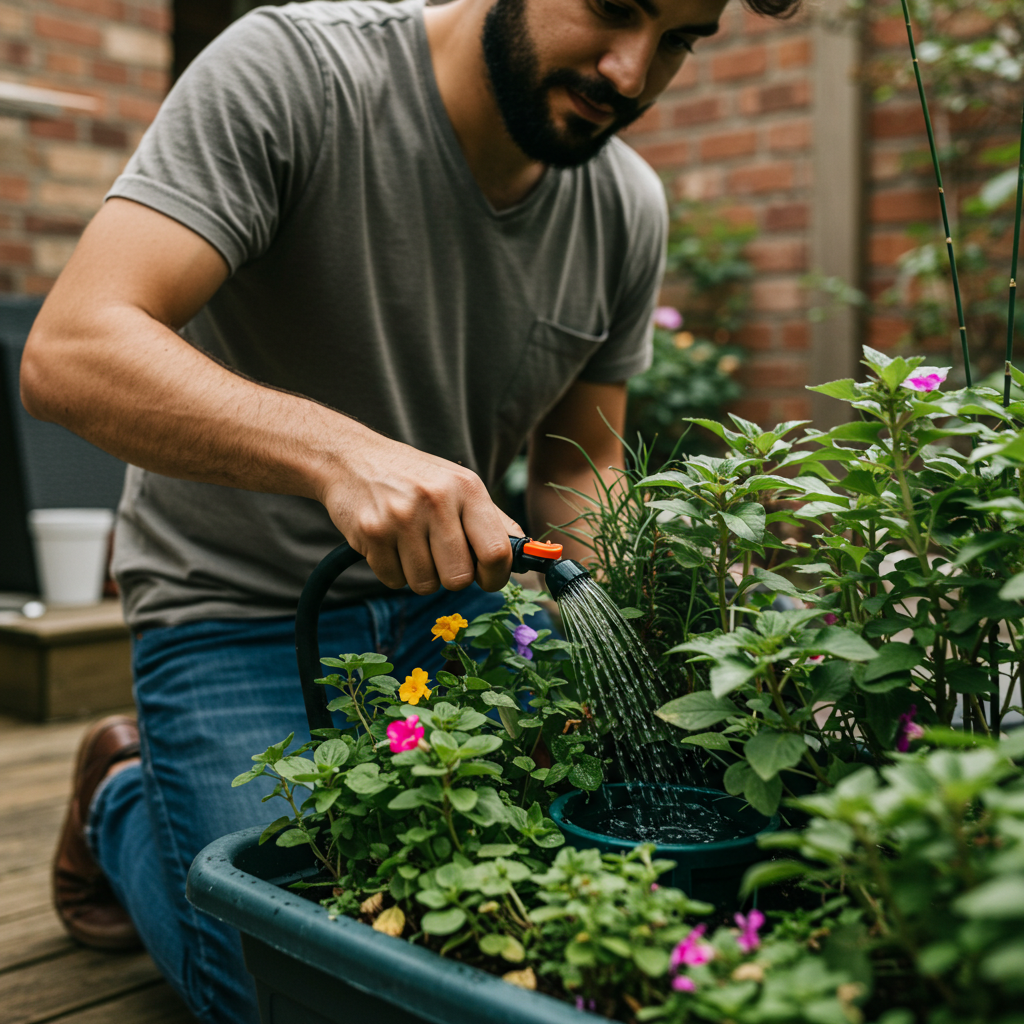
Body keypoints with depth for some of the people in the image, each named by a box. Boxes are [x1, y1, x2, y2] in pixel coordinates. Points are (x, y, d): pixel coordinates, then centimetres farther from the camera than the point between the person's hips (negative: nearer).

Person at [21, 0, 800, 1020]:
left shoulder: (627, 208, -3)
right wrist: (341, 452, -45)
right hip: (243, 609, -4)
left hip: (451, 593, 5)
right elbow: (69, 352, -30)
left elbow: (575, 469, 6)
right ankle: (124, 799, 21)